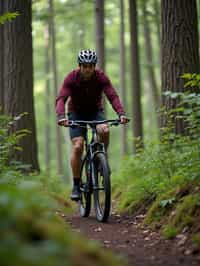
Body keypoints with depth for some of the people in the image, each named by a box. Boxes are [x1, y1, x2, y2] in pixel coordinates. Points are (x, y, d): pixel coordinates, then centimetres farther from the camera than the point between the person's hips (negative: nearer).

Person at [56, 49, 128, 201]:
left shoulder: (101, 77, -20)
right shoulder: (72, 78, -22)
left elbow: (113, 96, -29)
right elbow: (61, 99, -32)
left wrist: (121, 113, -47)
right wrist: (61, 116, -52)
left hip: (95, 111, 1)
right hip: (76, 113, -1)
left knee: (104, 131, -32)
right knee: (77, 147, -18)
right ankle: (76, 185, -7)